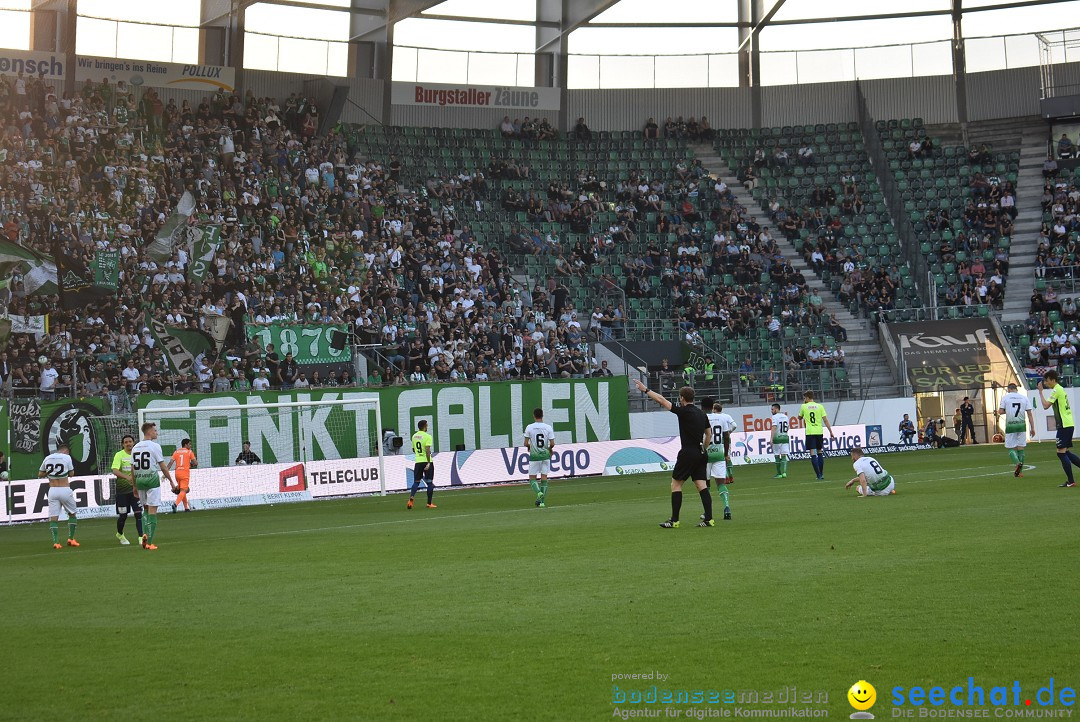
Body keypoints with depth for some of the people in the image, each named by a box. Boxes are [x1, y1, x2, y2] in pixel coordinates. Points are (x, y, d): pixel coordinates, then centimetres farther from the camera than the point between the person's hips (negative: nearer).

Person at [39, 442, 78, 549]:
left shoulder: (47, 458, 7)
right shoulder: (66, 457, -4)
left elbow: (40, 475, 14)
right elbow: (71, 474, 3)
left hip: (52, 491, 3)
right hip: (65, 491, -3)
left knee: (53, 518, 1)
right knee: (72, 514, 16)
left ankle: (56, 542, -9)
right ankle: (71, 539, 13)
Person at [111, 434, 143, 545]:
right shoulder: (119, 455, -8)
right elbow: (115, 470, -22)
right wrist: (127, 477, -37)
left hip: (135, 489, 2)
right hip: (122, 489, -2)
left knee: (138, 513, -8)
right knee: (123, 515, 6)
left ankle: (141, 537, -9)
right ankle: (120, 535, 32)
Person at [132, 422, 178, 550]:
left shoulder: (135, 448, 9)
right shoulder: (155, 446, -8)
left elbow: (133, 468, 11)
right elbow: (163, 466, -8)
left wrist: (135, 486, 19)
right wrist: (171, 481, 0)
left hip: (139, 479, 6)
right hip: (152, 478, -6)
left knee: (146, 508, 21)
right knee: (152, 510, -3)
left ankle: (145, 534, 2)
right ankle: (149, 542, -6)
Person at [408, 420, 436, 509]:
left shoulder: (414, 436, 9)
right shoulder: (427, 436, -11)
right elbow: (427, 450, -21)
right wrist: (428, 463, -22)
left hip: (418, 461, 5)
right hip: (426, 461, -5)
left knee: (416, 482, 10)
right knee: (429, 482, 6)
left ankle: (411, 498, -13)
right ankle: (429, 503, 8)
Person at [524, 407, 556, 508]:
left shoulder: (529, 427, -8)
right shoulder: (548, 427, -4)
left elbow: (526, 443, -7)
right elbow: (552, 444, -7)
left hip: (534, 456, -2)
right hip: (545, 455, 2)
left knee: (532, 478, 7)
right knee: (544, 478, 8)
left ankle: (539, 492, -20)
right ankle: (542, 501, 6)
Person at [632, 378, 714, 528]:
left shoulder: (684, 412, -11)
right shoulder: (702, 414, 11)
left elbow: (662, 401, -11)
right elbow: (709, 433, 20)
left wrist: (645, 390, -4)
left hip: (688, 453, -7)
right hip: (700, 454, 7)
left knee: (676, 484, 2)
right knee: (701, 485, 4)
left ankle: (674, 520, 1)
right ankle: (709, 519, -4)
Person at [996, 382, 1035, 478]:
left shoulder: (1005, 397, 1)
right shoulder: (1024, 397, 7)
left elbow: (1001, 411, -5)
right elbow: (1030, 413, 4)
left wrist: (997, 412, 20)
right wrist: (1032, 428, 6)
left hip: (1010, 425, -2)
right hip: (1021, 425, 2)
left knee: (1010, 448, 4)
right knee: (1021, 447, 8)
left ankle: (1018, 463, -24)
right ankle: (1020, 471, 8)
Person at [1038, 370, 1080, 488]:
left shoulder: (1056, 390, -12)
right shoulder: (1061, 389, 18)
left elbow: (1046, 405, -19)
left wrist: (1040, 391, -12)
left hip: (1064, 425, -10)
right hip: (1069, 424, 10)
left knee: (1061, 452, -8)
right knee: (1066, 452, 13)